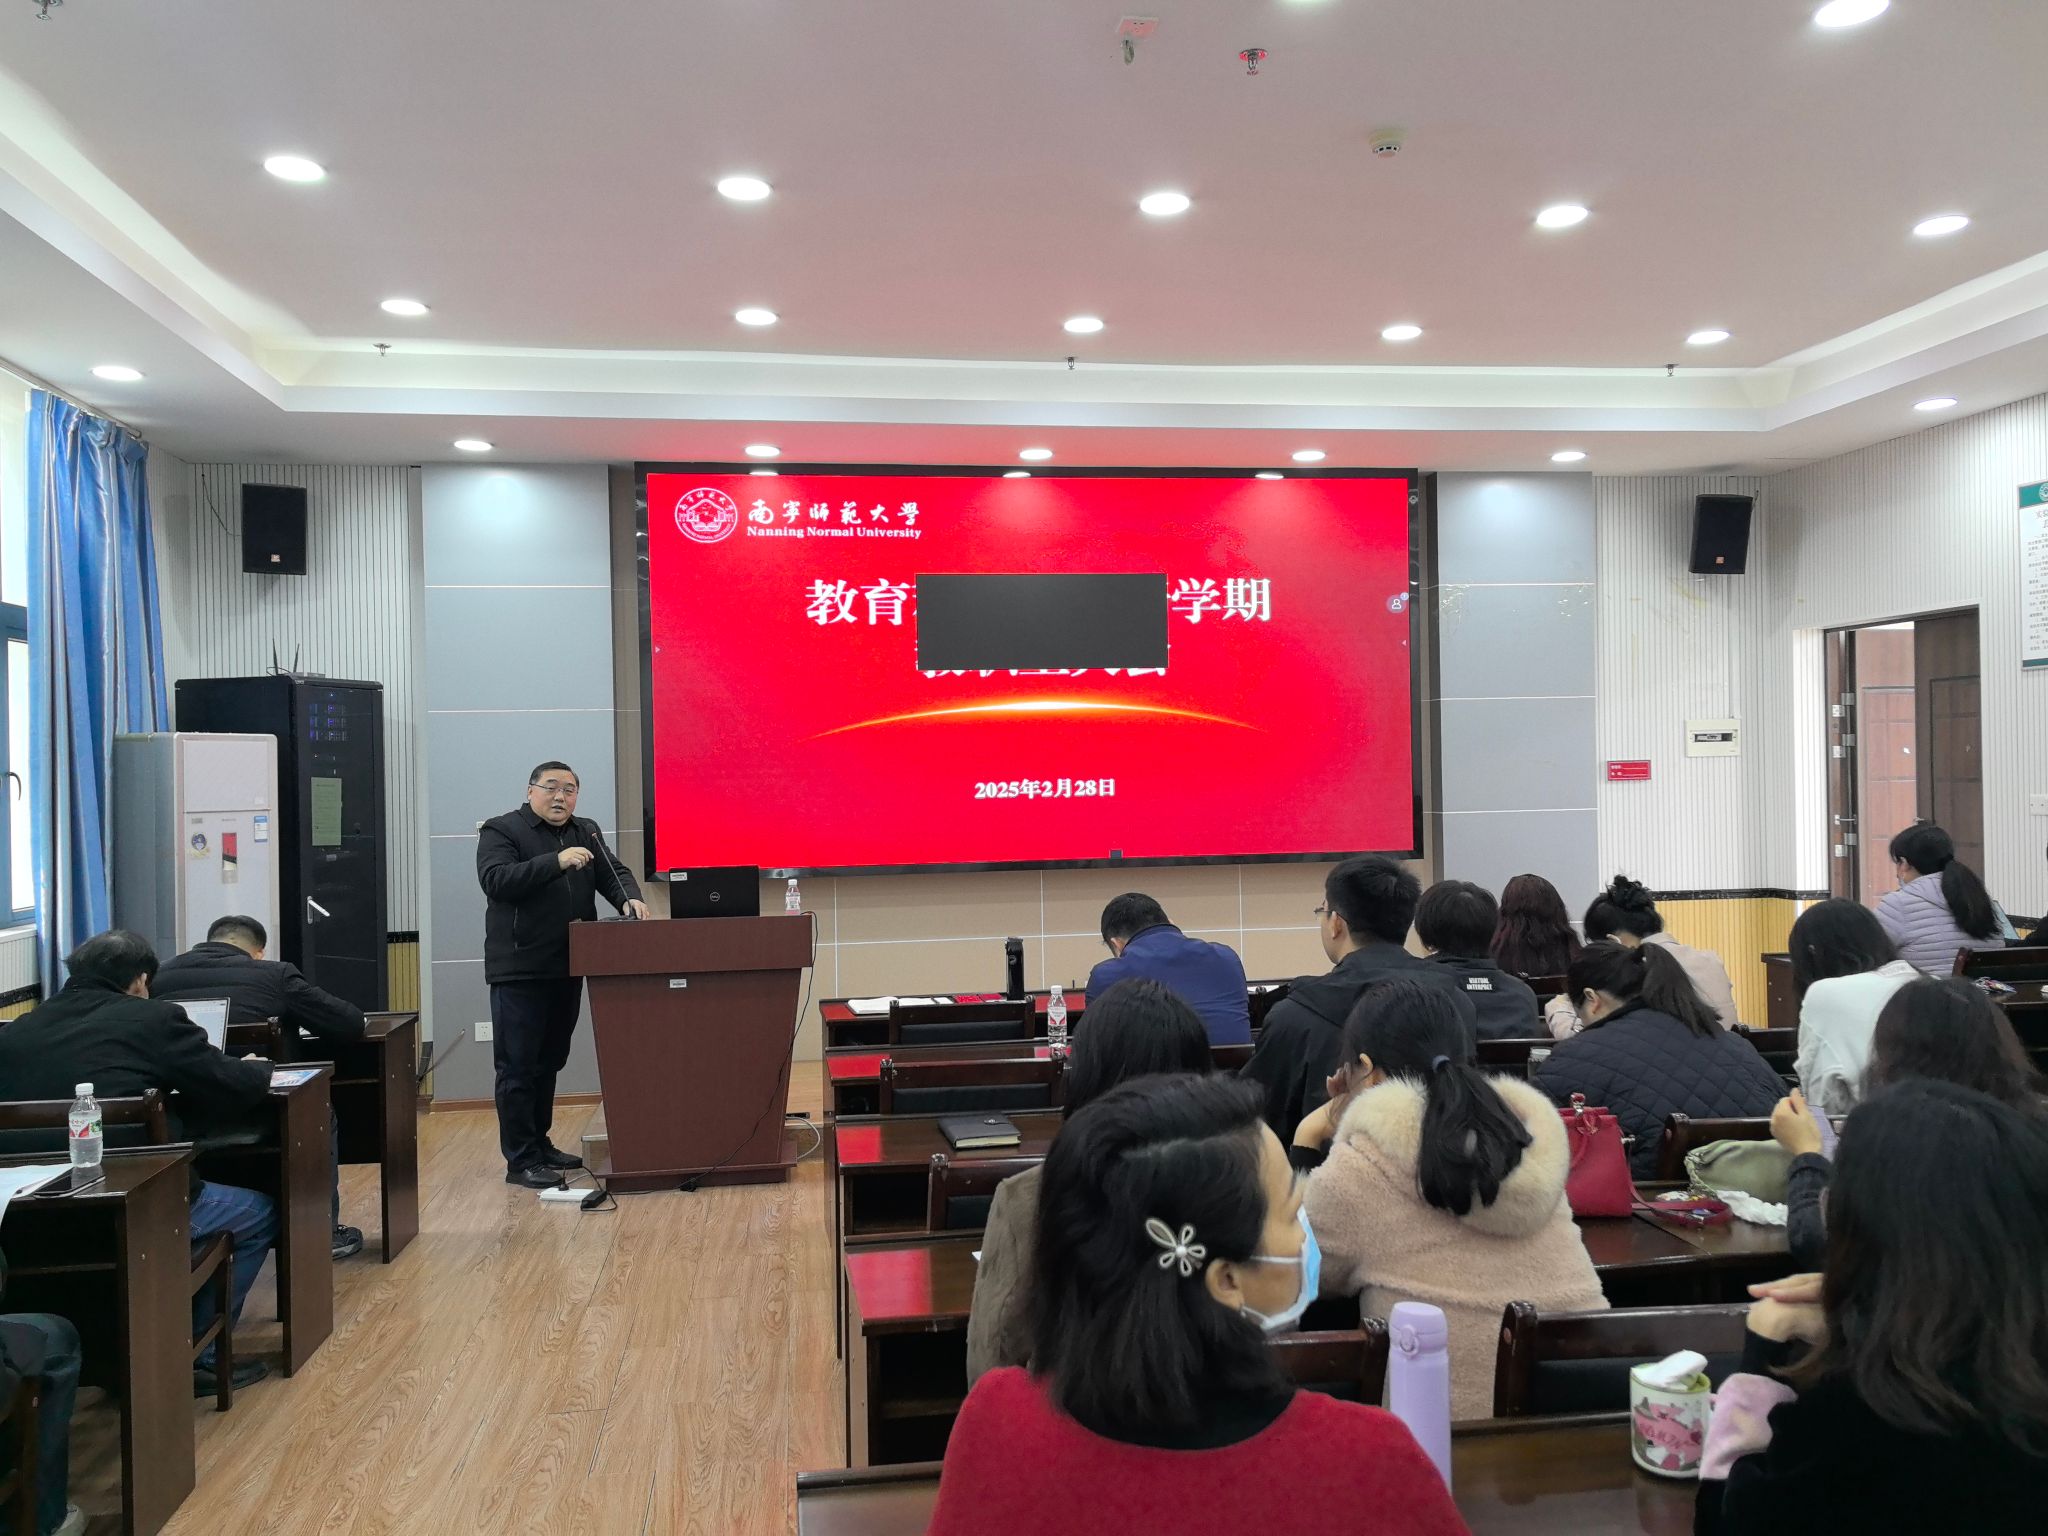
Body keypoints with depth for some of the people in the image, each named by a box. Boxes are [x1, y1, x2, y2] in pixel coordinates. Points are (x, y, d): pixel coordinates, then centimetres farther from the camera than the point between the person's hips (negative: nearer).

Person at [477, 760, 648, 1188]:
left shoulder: (586, 832, 14)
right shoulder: (501, 831, -4)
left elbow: (612, 873, 7)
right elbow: (494, 880, -19)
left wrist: (629, 898, -15)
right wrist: (556, 862, -27)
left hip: (566, 969, 6)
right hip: (519, 971, -6)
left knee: (549, 1063, 16)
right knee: (518, 1067, -2)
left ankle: (540, 1144, 27)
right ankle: (520, 1161, 3)